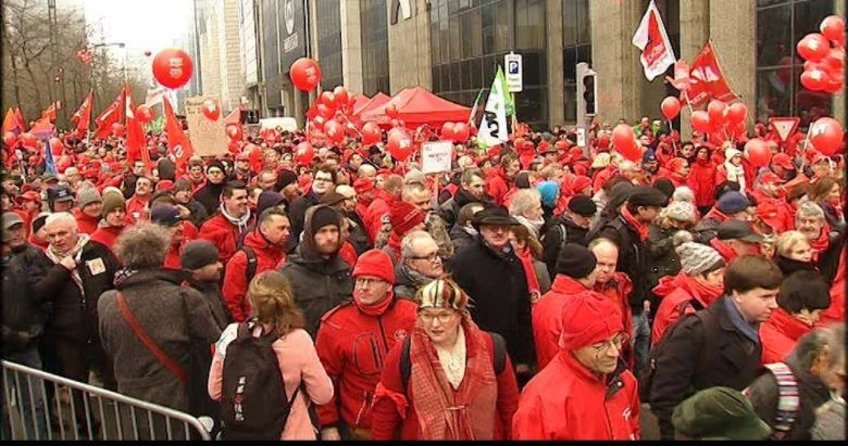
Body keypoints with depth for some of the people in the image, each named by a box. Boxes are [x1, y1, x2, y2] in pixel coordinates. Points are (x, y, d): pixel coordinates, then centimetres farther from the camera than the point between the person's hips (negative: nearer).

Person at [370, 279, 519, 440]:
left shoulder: (490, 348, -13)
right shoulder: (402, 355, -16)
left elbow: (509, 406, -1)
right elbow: (385, 411, -7)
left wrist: (512, 438, 4)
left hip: (485, 435, 2)